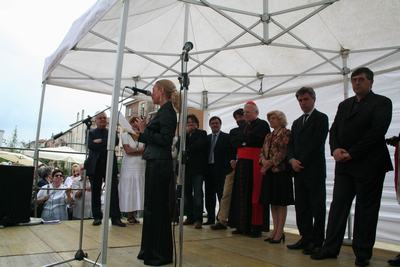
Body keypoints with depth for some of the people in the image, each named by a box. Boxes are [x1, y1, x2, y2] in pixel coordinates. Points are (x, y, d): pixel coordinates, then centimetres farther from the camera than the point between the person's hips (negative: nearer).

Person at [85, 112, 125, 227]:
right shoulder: (91, 132, 12)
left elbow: (115, 141, -7)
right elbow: (90, 145, -6)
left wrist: (100, 141, -9)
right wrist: (107, 145, -8)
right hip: (95, 166, 0)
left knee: (113, 191, -5)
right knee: (96, 192, 5)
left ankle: (115, 218, -3)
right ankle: (97, 217, 15)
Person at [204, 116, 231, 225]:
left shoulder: (226, 137, 1)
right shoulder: (207, 138, 17)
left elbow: (230, 152, -5)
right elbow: (205, 153, 13)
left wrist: (227, 166, -15)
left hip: (220, 169, -5)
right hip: (208, 169, 5)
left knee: (221, 194, -2)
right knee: (209, 195, 9)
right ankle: (210, 218, 18)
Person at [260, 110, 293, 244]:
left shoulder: (286, 133, -4)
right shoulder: (268, 136, 18)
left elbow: (284, 152, -14)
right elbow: (262, 152, 13)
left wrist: (270, 163, -15)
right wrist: (264, 161, -7)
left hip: (281, 170, -7)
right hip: (269, 171, 7)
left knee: (281, 202, -2)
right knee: (273, 202, 9)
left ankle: (280, 232, 3)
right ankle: (275, 230, 17)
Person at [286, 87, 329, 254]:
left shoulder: (321, 118, -1)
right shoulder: (296, 122, 20)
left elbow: (317, 143, -12)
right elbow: (291, 144, 13)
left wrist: (302, 162, -12)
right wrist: (292, 160, -6)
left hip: (314, 170, -6)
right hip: (299, 170, 7)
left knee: (317, 207, 1)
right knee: (301, 207, 8)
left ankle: (317, 242, 8)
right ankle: (306, 238, 18)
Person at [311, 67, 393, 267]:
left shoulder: (381, 102, -1)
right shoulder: (344, 105, 17)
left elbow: (377, 131, -13)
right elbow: (334, 130, 11)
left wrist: (352, 153, -16)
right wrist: (335, 149, -9)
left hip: (369, 164, -5)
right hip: (344, 164, 5)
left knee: (366, 209, 4)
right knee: (338, 205, 5)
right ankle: (331, 248, 12)